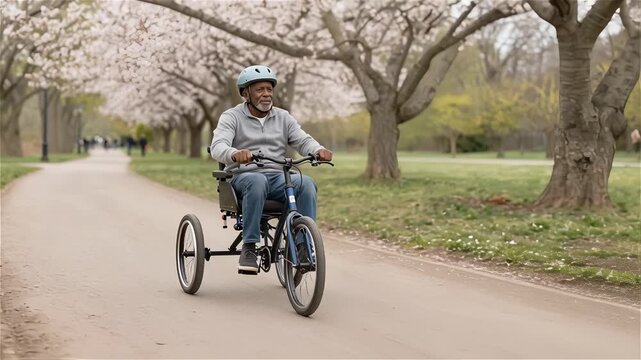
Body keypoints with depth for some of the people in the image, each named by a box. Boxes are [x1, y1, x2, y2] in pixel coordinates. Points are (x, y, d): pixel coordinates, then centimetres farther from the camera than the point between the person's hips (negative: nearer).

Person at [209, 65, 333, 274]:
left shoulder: (283, 118, 15)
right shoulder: (231, 117, 3)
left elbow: (303, 141, 3)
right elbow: (218, 147, -14)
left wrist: (318, 150, -22)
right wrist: (235, 154, -38)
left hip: (279, 178, 3)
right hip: (244, 177, -3)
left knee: (306, 183, -28)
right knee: (257, 181, -39)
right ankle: (249, 248, -32)